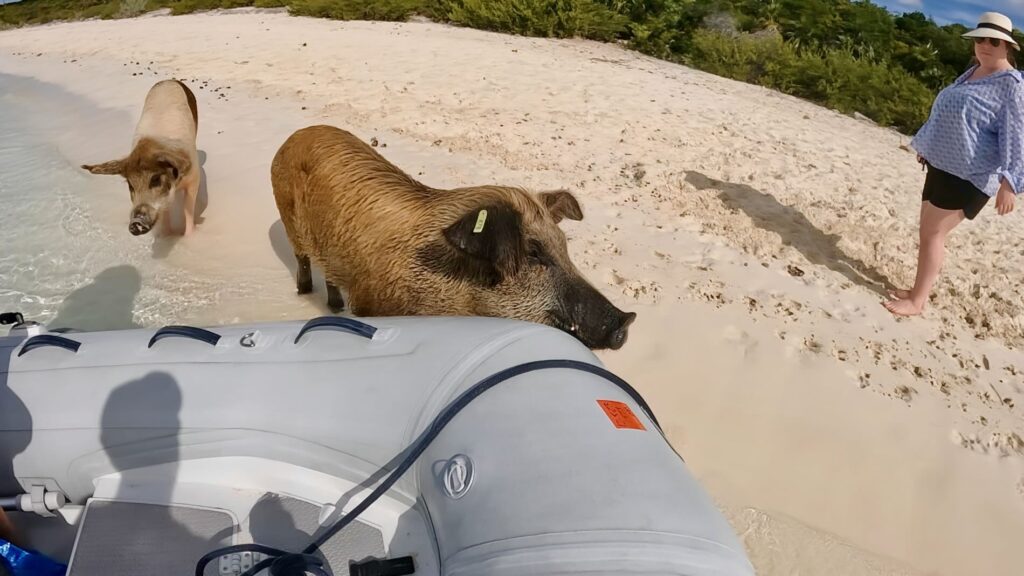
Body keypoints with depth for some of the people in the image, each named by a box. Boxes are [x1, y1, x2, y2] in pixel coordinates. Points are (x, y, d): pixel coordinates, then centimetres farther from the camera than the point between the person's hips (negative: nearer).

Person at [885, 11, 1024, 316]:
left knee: (933, 232, -10)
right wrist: (928, 146, 32)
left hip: (969, 174, -9)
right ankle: (918, 289, 21)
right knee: (929, 230, 12)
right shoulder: (972, 73, 12)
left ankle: (917, 301, -3)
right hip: (942, 165, 9)